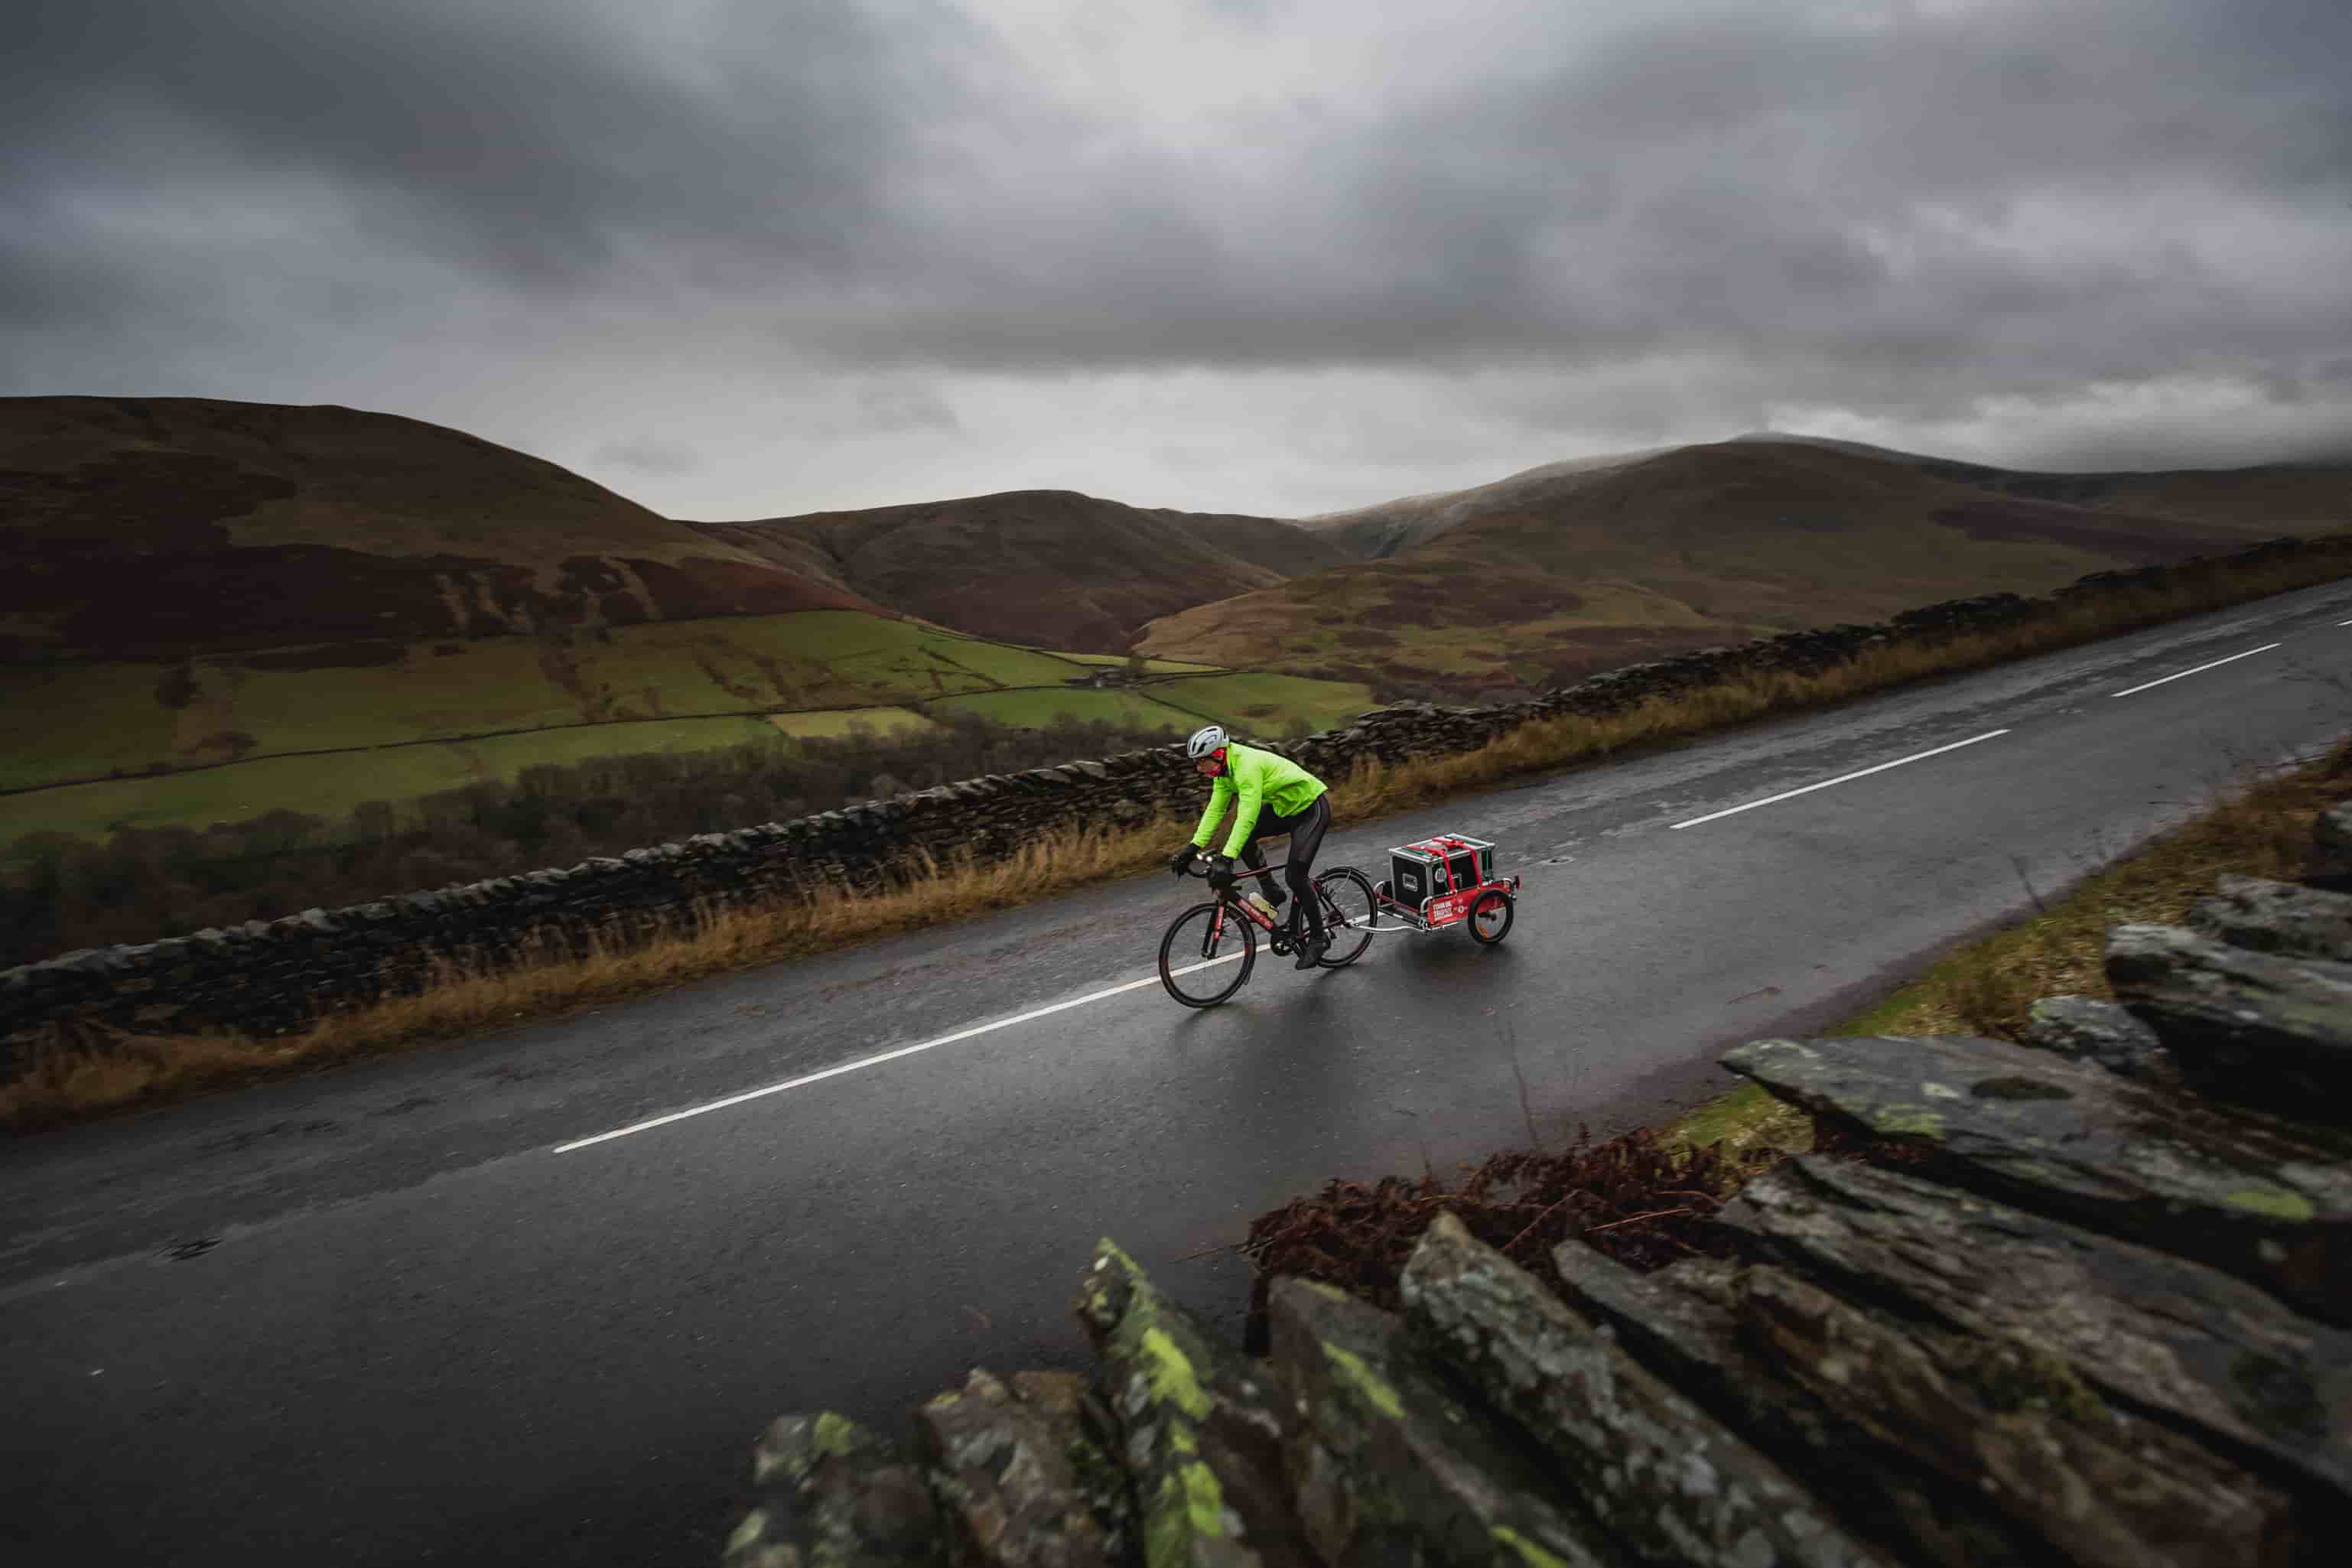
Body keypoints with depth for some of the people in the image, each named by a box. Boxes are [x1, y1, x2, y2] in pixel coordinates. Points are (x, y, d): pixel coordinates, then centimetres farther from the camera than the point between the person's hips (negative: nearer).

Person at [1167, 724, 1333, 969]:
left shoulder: (1248, 765, -33)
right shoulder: (1224, 768, -6)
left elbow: (1247, 817, -41)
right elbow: (1215, 810, -3)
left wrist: (1226, 860, -47)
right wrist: (1193, 847, -11)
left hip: (1311, 807, -9)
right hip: (1282, 807, 9)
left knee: (1295, 875, -15)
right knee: (1242, 838, -9)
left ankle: (1318, 937, 4)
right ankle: (1272, 893, 8)